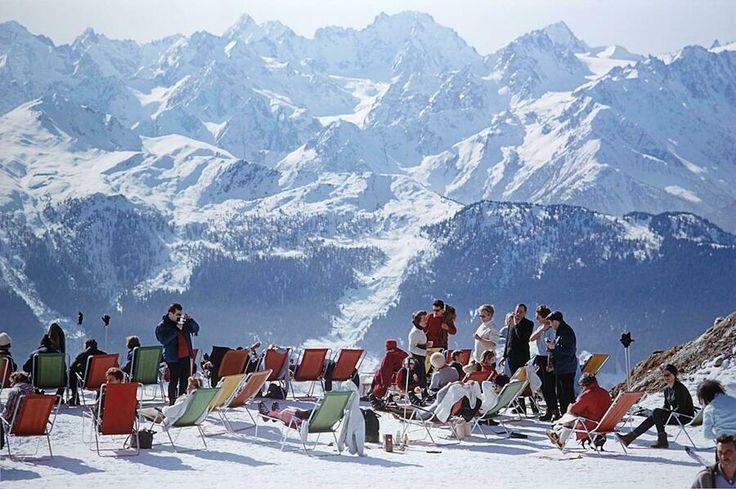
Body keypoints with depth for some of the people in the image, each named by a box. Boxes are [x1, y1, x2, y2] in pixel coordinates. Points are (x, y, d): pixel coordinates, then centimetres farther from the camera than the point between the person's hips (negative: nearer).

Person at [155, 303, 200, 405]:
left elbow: (196, 329, 14)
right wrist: (176, 329, -22)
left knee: (185, 380, 9)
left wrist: (190, 320, -5)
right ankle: (172, 400, 1)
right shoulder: (162, 326, -6)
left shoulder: (184, 322, 10)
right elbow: (163, 339, -19)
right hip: (173, 358, -6)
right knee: (174, 380, -5)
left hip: (186, 356, 6)